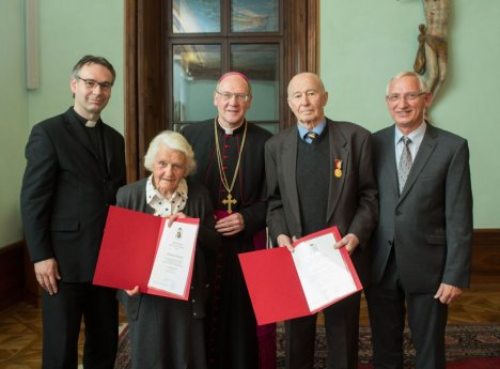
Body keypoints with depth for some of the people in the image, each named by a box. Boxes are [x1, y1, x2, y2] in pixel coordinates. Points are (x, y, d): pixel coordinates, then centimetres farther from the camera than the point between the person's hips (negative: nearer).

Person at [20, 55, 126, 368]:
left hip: (108, 260, 6)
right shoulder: (48, 133, -5)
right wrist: (41, 256, -14)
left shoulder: (115, 138, 13)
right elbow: (32, 201, -9)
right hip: (64, 260, -5)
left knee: (106, 343, 15)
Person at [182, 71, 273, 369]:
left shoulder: (265, 141, 2)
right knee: (202, 317, 7)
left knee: (244, 316, 6)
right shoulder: (191, 134, 4)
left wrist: (247, 219, -12)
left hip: (246, 242, 0)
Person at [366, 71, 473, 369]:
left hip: (428, 266, -2)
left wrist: (455, 274, -10)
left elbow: (459, 217, -7)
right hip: (380, 265, 2)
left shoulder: (452, 147, -5)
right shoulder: (374, 143, 2)